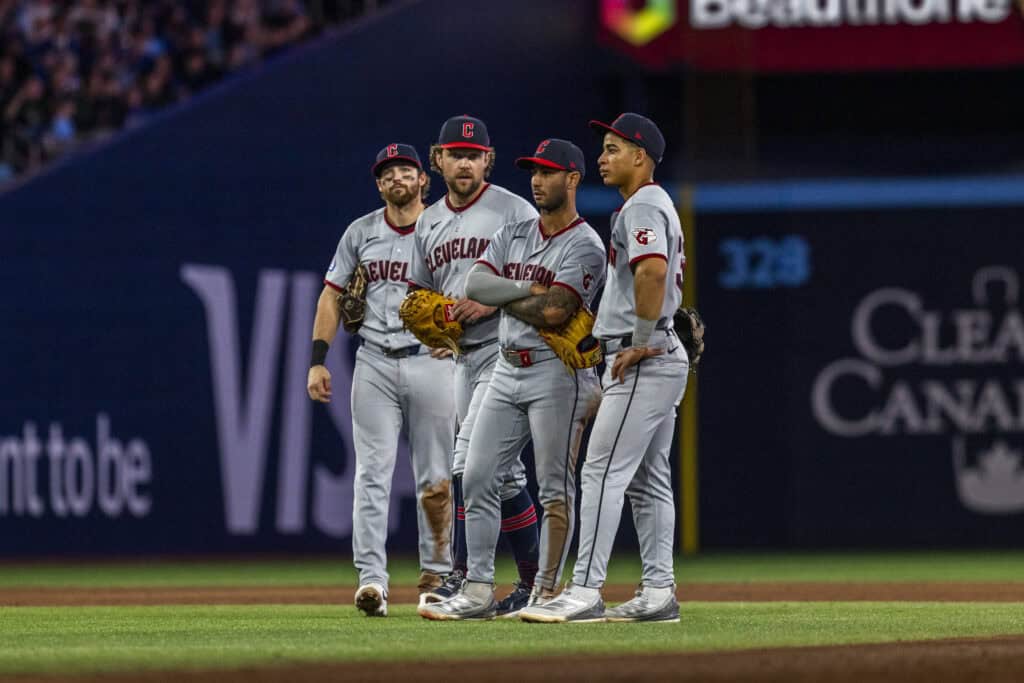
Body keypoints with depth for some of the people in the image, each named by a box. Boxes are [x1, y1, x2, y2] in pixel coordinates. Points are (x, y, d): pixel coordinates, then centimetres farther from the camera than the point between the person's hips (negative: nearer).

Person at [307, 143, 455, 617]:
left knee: (435, 477, 4)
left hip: (431, 361, -1)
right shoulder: (361, 232, 10)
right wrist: (317, 360, 3)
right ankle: (371, 578, -11)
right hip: (374, 362, 1)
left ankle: (437, 573, 16)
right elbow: (332, 295, 12)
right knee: (372, 472, -7)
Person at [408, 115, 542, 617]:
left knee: (470, 462, -16)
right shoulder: (428, 223, 15)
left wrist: (491, 302, -20)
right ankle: (534, 580, 15)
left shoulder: (514, 211, -6)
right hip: (462, 358, 7)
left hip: (508, 353, -7)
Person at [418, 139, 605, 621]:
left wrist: (500, 299, -5)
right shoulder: (512, 236, 14)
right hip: (507, 371, 7)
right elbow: (476, 284, -1)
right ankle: (478, 592, 6)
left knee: (554, 487, -5)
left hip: (558, 373, -7)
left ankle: (547, 593, -2)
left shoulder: (584, 246, -7)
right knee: (477, 478, 3)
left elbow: (554, 312, -20)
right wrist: (528, 290, -13)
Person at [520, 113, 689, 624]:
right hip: (664, 357, 11)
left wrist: (640, 343, -23)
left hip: (642, 362, -11)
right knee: (648, 480, 12)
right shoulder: (658, 205, 21)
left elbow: (653, 271, -30)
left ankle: (585, 592, -16)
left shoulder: (641, 207, -12)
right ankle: (658, 594, 12)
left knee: (603, 471, -13)